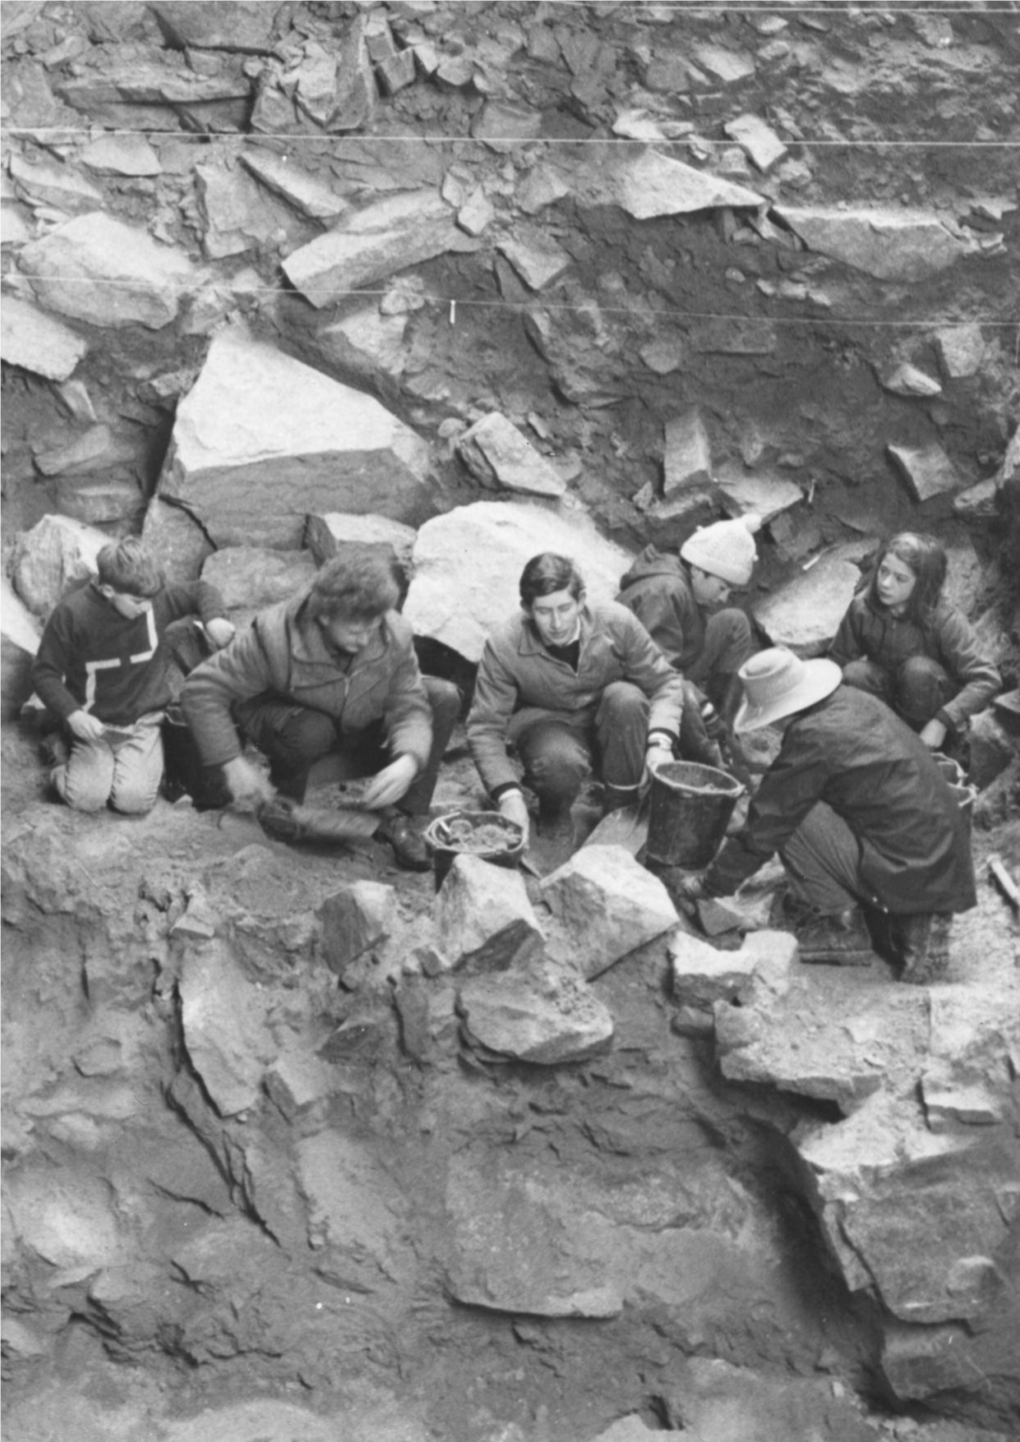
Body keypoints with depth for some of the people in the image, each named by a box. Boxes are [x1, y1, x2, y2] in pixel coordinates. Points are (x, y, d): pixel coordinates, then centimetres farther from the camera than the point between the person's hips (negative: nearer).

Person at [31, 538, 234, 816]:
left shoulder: (157, 601, -10)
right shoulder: (72, 613, -16)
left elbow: (200, 590, 8)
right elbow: (45, 672, -7)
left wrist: (213, 617, -15)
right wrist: (71, 713, -22)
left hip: (144, 722, 1)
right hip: (95, 723, -1)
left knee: (135, 800, -20)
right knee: (87, 798, -20)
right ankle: (64, 753, 14)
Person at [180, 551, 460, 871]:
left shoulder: (394, 635, -23)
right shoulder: (276, 637, -33)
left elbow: (410, 708, -20)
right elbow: (202, 689, -28)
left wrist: (408, 760, -42)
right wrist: (233, 763, -33)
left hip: (359, 730, 4)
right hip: (285, 716, -4)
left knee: (444, 698, -16)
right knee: (311, 731, -41)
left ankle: (396, 816, -12)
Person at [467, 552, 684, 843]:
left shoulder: (617, 623, -21)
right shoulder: (504, 647, -22)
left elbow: (665, 682, -10)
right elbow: (484, 729, -19)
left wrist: (660, 743, -28)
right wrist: (508, 794, -33)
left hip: (612, 725, 2)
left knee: (625, 697, -32)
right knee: (559, 763, -37)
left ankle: (622, 809, -12)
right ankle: (554, 811, 2)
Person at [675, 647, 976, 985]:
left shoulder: (812, 738, -17)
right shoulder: (853, 701, 9)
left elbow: (764, 826, -8)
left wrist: (710, 885, 5)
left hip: (909, 876, -9)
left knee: (790, 818, -8)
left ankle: (840, 925, 2)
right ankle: (917, 923, 12)